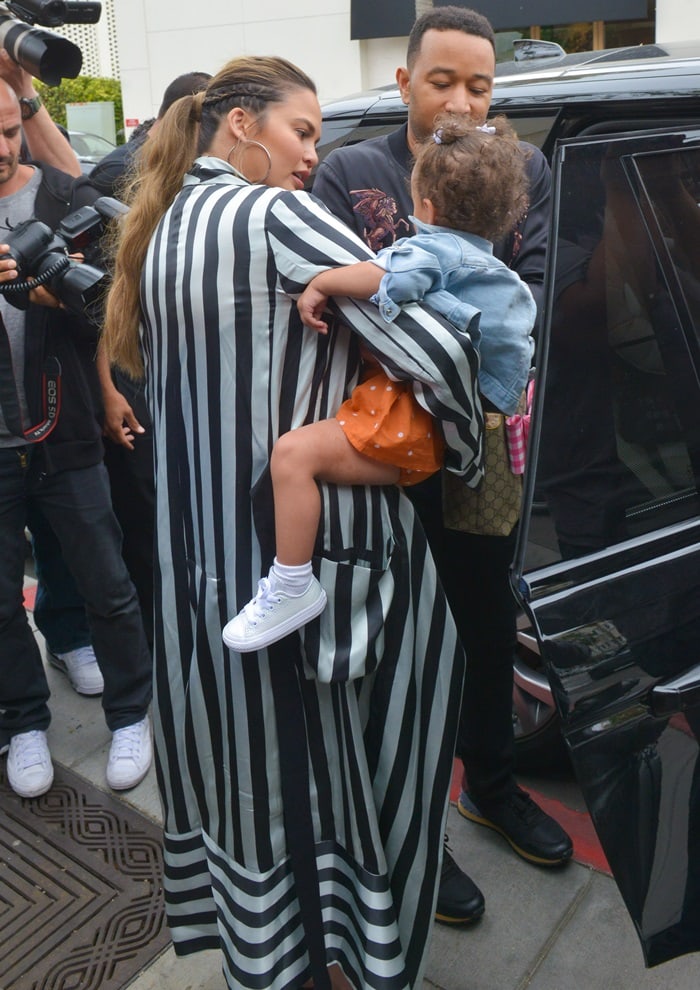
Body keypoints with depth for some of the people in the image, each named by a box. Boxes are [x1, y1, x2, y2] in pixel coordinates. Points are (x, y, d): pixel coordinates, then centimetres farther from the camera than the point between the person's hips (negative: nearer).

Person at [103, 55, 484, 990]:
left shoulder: (164, 230, 13)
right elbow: (438, 353, -20)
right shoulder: (278, 216, -12)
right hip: (318, 550, -8)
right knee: (345, 766, 11)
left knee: (248, 756, 21)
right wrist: (467, 455, -4)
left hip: (207, 561, 8)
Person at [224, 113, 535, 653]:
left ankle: (292, 587, -16)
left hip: (411, 423, -12)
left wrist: (320, 284, -17)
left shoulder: (434, 248, -10)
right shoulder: (498, 271, 21)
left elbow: (381, 275, -31)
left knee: (294, 452, -21)